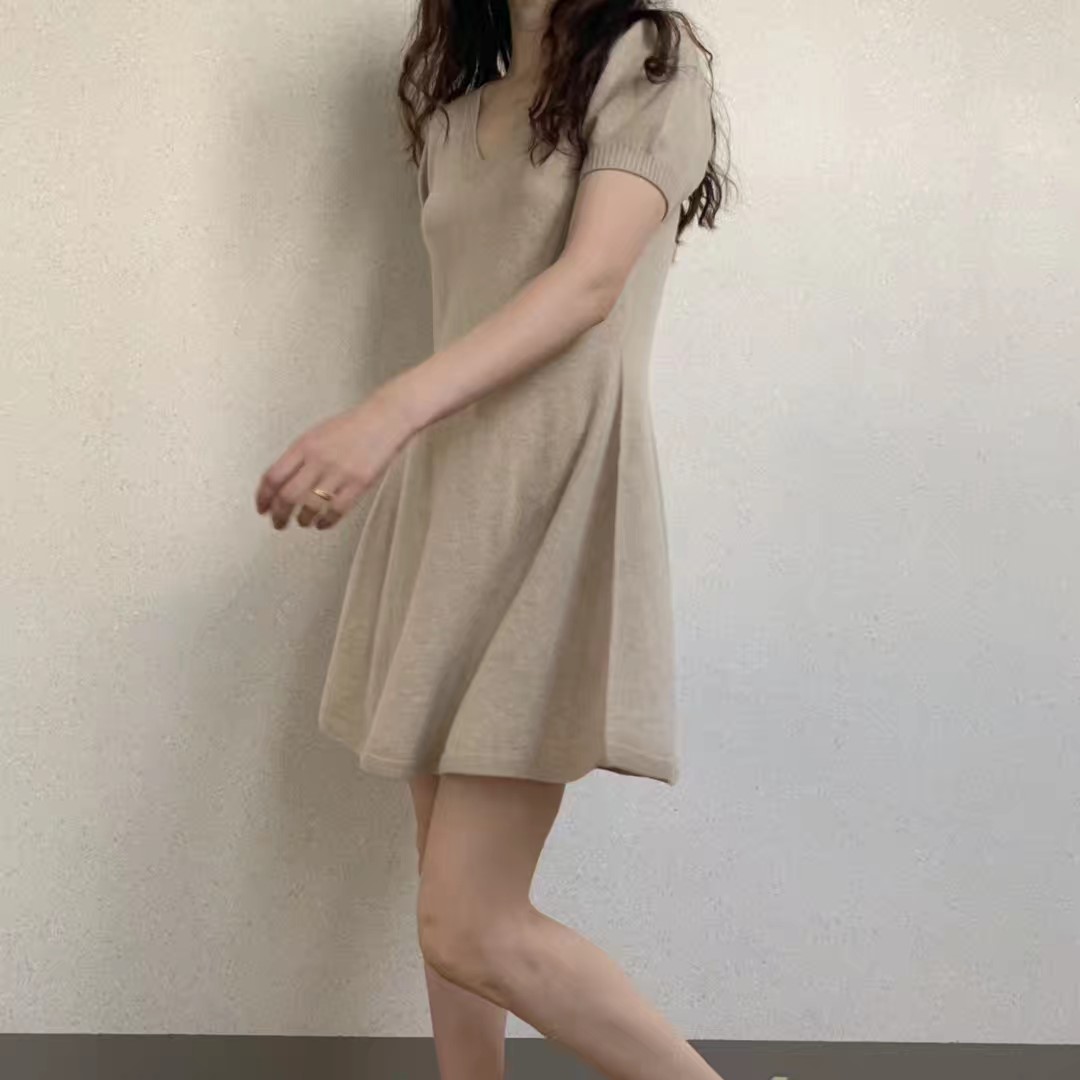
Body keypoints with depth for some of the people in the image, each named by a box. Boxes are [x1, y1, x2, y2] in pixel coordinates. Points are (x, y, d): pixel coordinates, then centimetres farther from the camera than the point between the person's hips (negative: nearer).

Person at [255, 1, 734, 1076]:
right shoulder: (456, 104, 20)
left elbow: (591, 281, -16)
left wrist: (393, 410, -29)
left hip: (554, 495, -7)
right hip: (441, 500, 7)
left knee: (471, 927, -10)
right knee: (452, 898, 8)